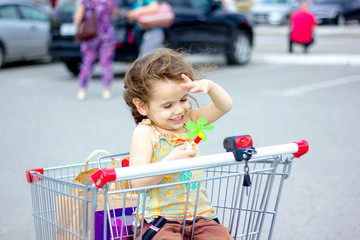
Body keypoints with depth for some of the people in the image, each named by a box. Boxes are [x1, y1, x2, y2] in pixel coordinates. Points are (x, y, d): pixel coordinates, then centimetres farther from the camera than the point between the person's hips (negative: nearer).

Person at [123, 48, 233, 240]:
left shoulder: (189, 121, 9)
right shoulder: (144, 133, -8)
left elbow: (225, 105, 10)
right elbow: (137, 182, -15)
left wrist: (210, 86, -9)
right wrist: (170, 161, -25)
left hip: (199, 215, 5)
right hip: (158, 218, -5)